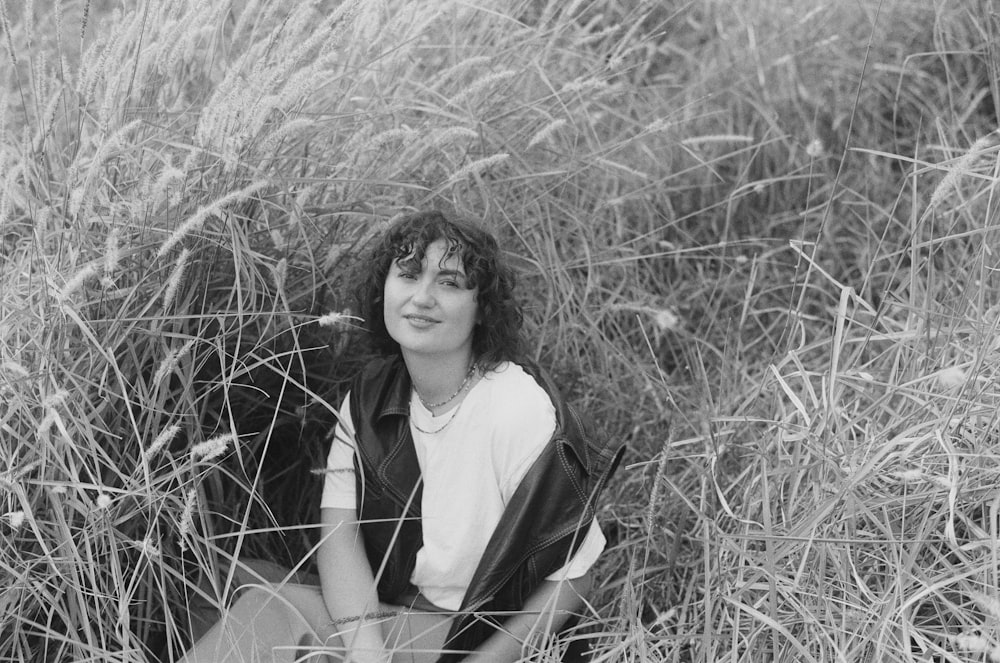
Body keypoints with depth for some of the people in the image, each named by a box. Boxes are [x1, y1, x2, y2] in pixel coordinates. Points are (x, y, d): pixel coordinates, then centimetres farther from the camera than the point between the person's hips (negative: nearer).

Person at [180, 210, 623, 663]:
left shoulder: (523, 409, -18)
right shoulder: (371, 395, 1)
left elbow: (570, 580, -14)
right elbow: (338, 529, -8)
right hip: (391, 611, 5)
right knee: (266, 606, -20)